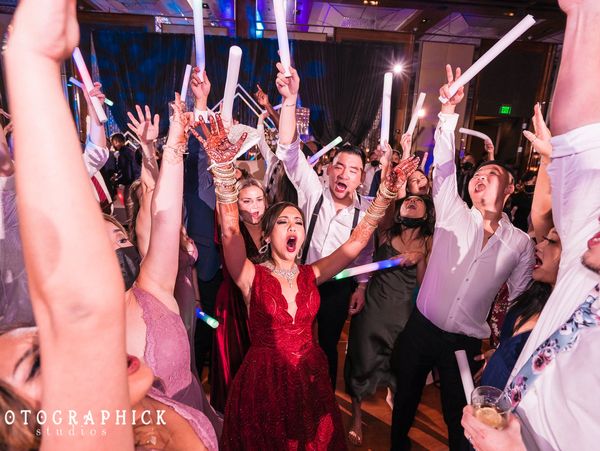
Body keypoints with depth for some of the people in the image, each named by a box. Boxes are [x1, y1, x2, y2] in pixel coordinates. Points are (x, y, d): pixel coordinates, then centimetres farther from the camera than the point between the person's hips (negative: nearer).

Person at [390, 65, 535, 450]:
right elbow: (444, 164, -12)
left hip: (466, 342, 0)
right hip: (421, 328, 1)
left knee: (459, 416, 17)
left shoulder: (521, 244, -2)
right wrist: (450, 111, -19)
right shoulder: (453, 215, -4)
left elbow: (520, 300, 6)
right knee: (406, 398, 20)